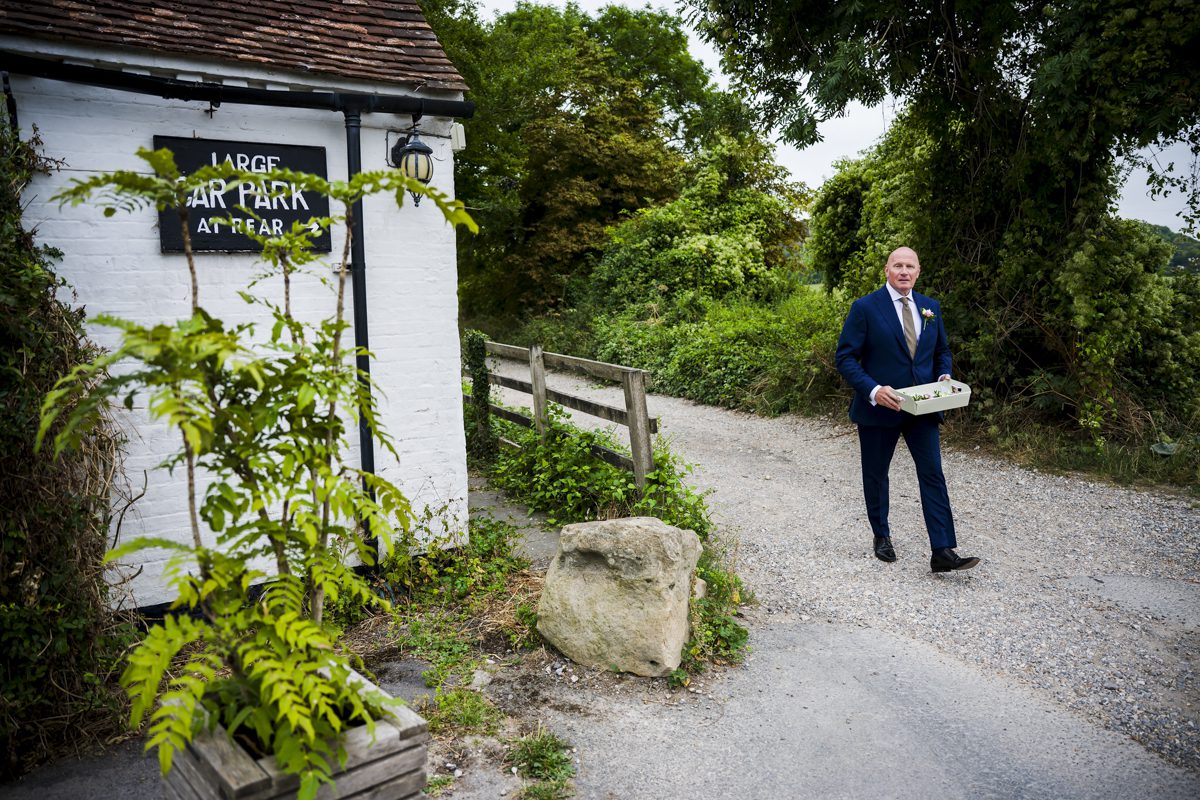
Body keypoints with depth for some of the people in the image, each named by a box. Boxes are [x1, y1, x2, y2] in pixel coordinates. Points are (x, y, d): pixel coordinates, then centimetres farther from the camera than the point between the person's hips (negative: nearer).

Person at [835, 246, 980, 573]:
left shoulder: (931, 307, 7)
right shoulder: (865, 307, -8)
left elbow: (942, 350, 19)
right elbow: (845, 358, -10)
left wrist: (944, 375, -3)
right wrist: (873, 390, -23)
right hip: (878, 408, -3)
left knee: (933, 475, -4)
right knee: (876, 475, 11)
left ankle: (943, 552, -3)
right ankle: (881, 536, 30)